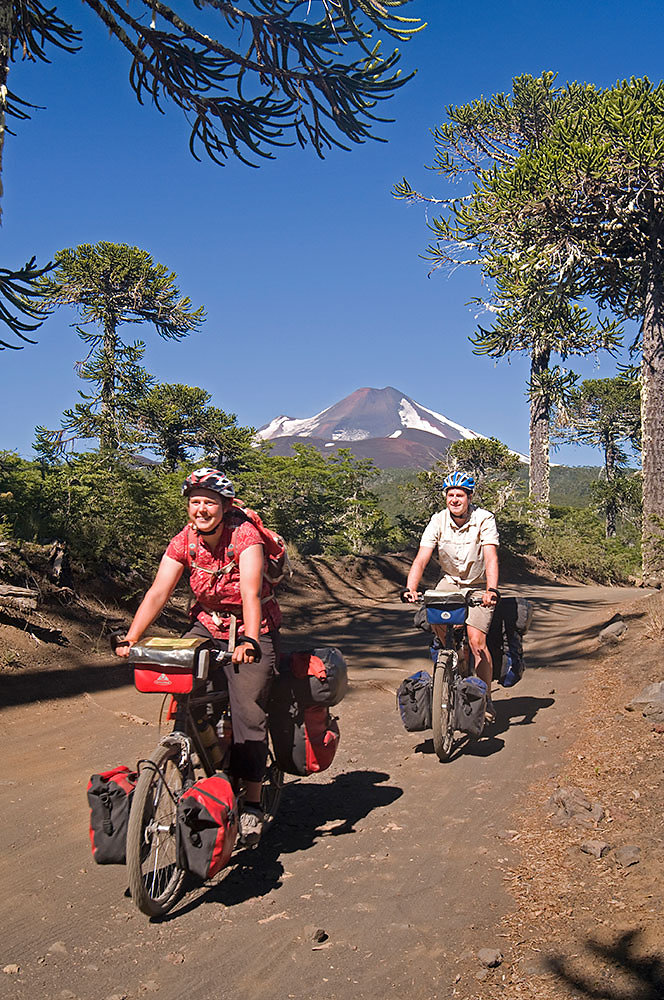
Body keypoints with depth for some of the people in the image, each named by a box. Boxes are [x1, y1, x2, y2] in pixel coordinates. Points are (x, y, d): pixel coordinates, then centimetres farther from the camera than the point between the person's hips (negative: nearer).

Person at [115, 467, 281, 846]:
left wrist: (249, 640, -48)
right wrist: (130, 639, -25)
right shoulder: (184, 542, -9)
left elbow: (250, 592, -34)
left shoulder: (245, 536, -22)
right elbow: (158, 592, -14)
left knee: (249, 715, -7)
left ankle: (252, 803, 9)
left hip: (251, 633, -4)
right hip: (207, 626, 4)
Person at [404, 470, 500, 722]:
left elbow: (491, 558, -30)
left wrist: (491, 590, -46)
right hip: (450, 581, 3)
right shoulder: (438, 521, -12)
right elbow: (421, 559, -19)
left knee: (476, 641, -15)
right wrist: (410, 588, -36)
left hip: (478, 586, -3)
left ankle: (486, 699, 2)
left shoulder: (484, 520, -19)